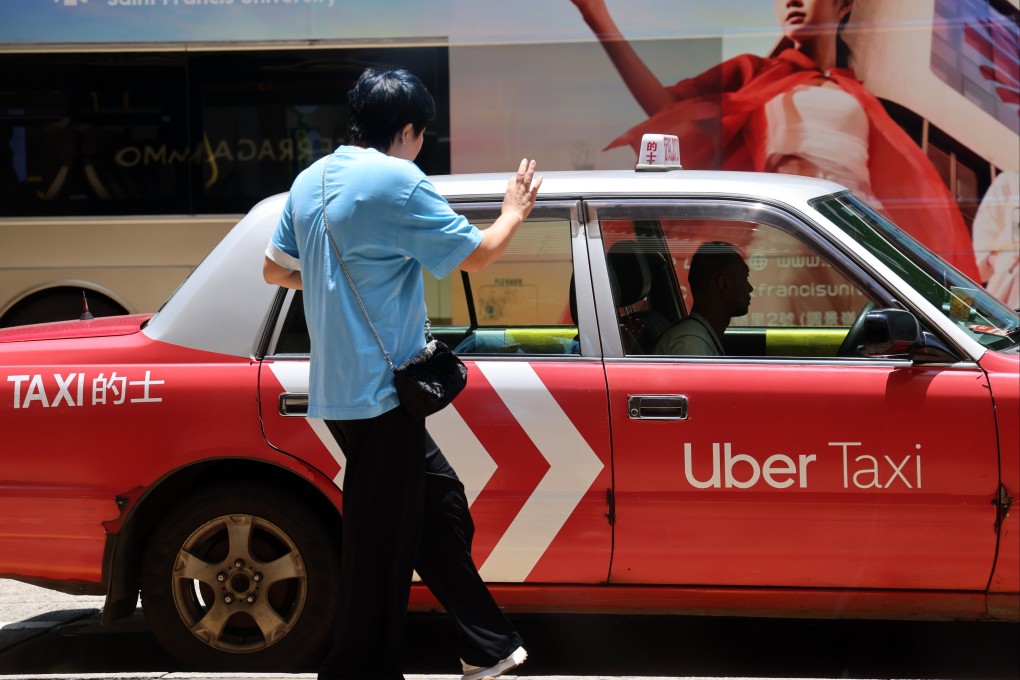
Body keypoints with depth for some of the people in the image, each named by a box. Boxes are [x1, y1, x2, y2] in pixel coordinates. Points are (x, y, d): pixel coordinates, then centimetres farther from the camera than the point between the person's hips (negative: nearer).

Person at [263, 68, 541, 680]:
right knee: (382, 541, -1)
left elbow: (276, 269, 18)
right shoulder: (399, 182, -15)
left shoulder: (311, 181, 10)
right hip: (381, 390, -9)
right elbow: (476, 255, -10)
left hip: (338, 388, 9)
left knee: (439, 503, 17)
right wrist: (515, 213, 9)